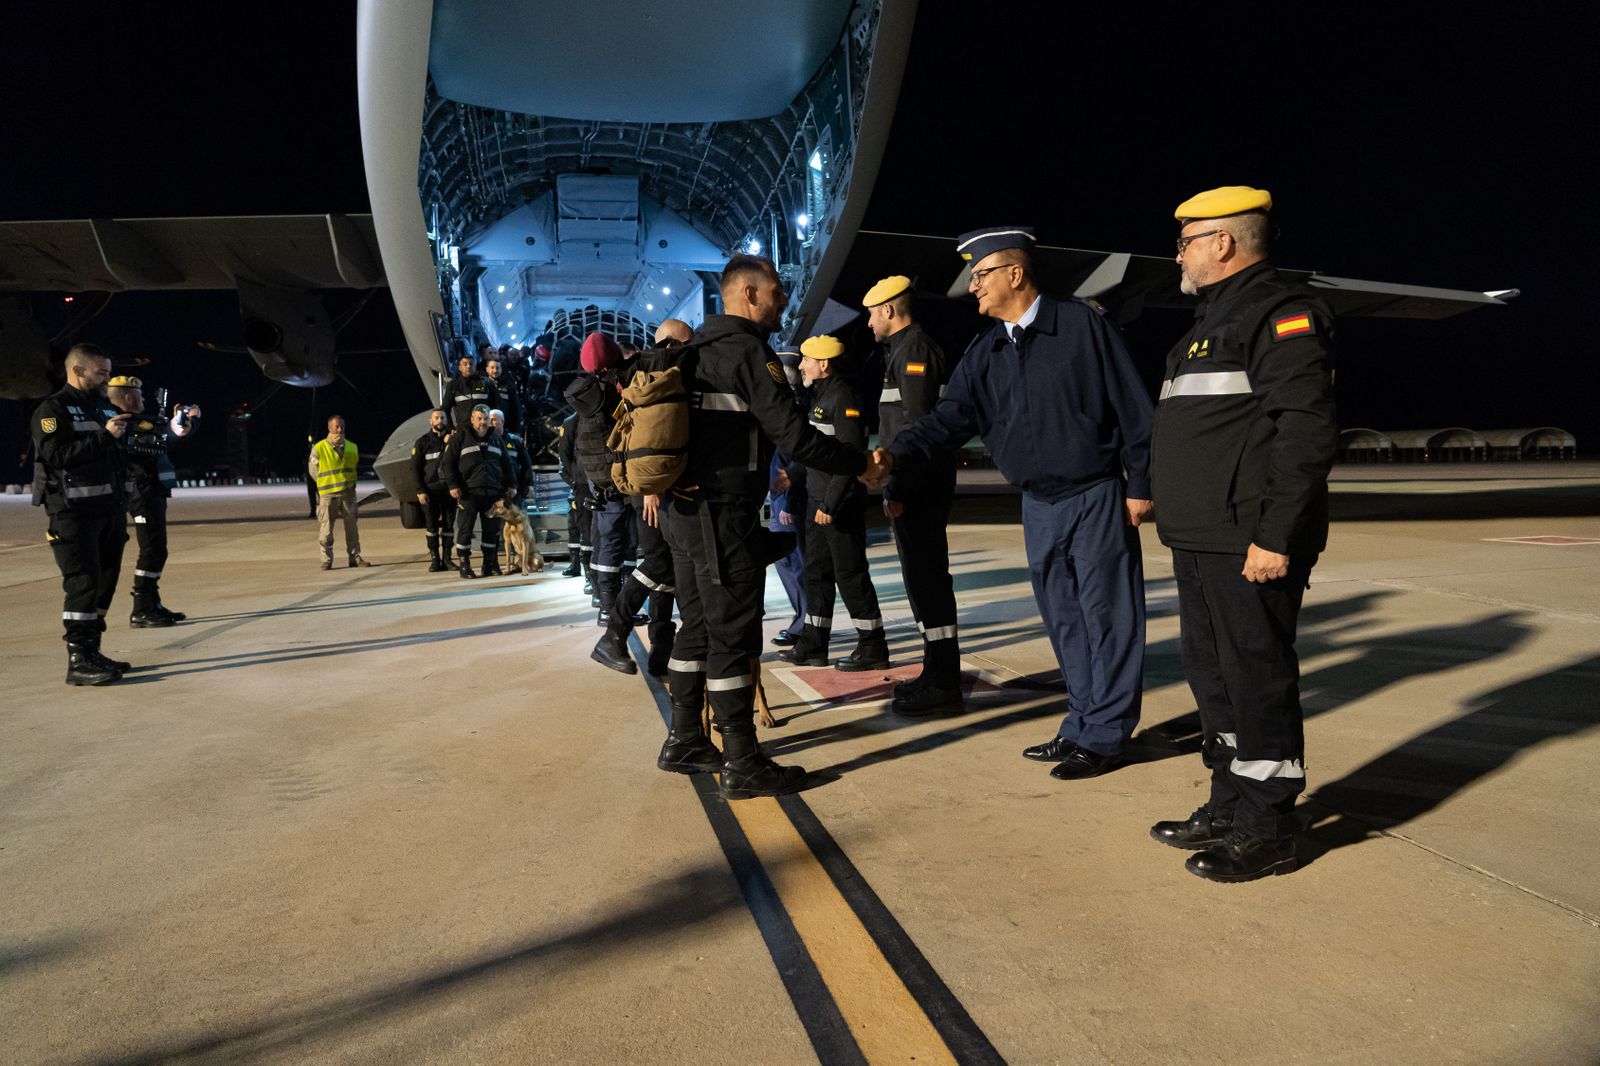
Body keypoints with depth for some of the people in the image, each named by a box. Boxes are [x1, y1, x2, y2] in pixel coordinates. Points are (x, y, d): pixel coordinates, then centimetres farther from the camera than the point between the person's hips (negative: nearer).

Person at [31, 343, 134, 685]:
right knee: (83, 583, -11)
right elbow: (55, 455, -19)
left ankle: (92, 653, 17)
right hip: (74, 512, -8)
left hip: (110, 509, 8)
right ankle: (79, 661, -9)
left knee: (104, 583, 9)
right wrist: (104, 436, -18)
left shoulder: (106, 408, 20)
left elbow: (122, 456, 31)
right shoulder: (52, 409, -4)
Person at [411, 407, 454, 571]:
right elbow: (415, 468, 1)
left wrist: (450, 444, -11)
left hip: (449, 488, 2)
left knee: (449, 524, 3)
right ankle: (434, 559, 4)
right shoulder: (422, 442, 4)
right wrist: (420, 491, -8)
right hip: (431, 489, -1)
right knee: (432, 525, 1)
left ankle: (446, 559, 9)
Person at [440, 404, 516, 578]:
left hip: (493, 492, 4)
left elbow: (507, 464, 20)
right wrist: (452, 485, -9)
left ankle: (490, 564, 15)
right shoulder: (460, 438, 3)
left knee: (492, 530, 5)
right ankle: (464, 565, 4)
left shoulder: (496, 438, 17)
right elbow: (447, 462, -1)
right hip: (468, 493, -4)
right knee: (464, 530, -3)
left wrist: (511, 485, 13)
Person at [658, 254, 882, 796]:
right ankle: (742, 765, 2)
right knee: (734, 635, -5)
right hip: (726, 515, -10)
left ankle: (684, 742, 27)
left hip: (685, 511, 10)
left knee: (698, 627, 17)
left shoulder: (696, 349, 16)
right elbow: (793, 435, -19)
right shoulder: (747, 350, -13)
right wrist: (860, 464, -11)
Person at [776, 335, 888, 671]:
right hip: (818, 499, 10)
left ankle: (872, 649, 6)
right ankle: (812, 646, 22)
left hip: (840, 504, -10)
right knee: (817, 571, 13)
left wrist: (831, 504, -22)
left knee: (850, 574, -4)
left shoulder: (843, 397, -16)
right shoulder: (819, 395, 15)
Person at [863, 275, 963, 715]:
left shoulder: (915, 350, -11)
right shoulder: (905, 349, 21)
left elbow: (916, 425, -21)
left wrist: (897, 489, -22)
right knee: (925, 579, 15)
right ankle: (937, 673, 24)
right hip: (919, 488, 11)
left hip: (917, 489, -11)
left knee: (927, 580, -8)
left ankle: (944, 684, -3)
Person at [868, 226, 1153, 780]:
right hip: (1039, 506, 6)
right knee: (1064, 622, 13)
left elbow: (1132, 408, -9)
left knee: (1106, 617, 1)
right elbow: (947, 419, 0)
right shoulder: (983, 353, 6)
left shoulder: (1081, 324, -9)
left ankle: (1103, 735, 11)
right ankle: (1082, 724, 26)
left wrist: (1139, 485, -10)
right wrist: (896, 455, -18)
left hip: (1097, 499, -6)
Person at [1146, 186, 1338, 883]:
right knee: (1212, 675, 16)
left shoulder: (1281, 313, -10)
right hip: (1201, 541, 10)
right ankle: (1228, 809, 29)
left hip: (1250, 546, -10)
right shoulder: (1214, 320, 21)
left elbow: (1309, 431, -20)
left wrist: (1277, 537, -23)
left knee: (1258, 681, -2)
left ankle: (1267, 832, 10)